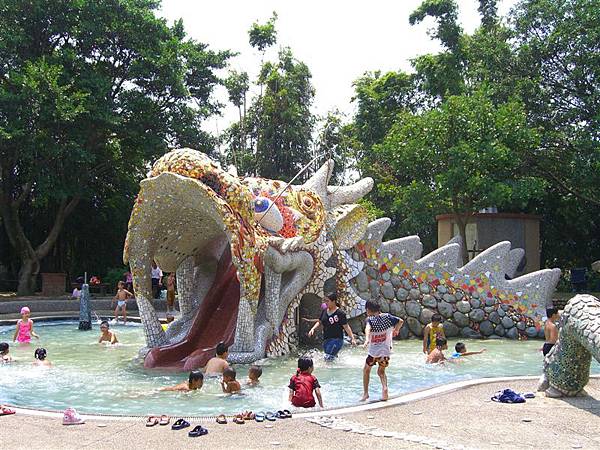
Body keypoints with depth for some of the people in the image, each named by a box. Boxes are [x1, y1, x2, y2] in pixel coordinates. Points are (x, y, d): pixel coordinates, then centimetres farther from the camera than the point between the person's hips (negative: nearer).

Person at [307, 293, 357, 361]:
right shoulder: (324, 311, 7)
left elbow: (346, 327, -11)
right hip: (326, 339, 7)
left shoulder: (340, 313, -12)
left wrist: (352, 338, -16)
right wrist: (313, 329, 4)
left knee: (328, 358, -18)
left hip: (336, 339, -7)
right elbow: (319, 322, 19)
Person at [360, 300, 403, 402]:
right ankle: (384, 387, -9)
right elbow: (400, 321, 1)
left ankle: (365, 393, 18)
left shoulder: (370, 319, -8)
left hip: (373, 350, -3)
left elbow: (367, 329, -27)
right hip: (386, 350, 3)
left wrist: (367, 339, -43)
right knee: (381, 372, 19)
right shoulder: (387, 316, 2)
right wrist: (396, 330, 19)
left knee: (366, 370, 20)